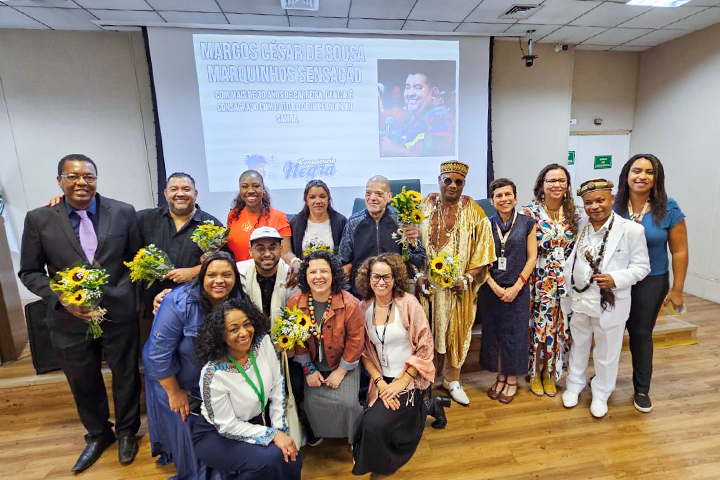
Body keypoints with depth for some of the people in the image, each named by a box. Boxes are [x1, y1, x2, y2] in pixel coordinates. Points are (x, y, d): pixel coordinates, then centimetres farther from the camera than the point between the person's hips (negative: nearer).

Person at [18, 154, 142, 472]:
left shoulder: (123, 212, -5)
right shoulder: (39, 219, -4)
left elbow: (136, 259, 3)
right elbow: (29, 273, 1)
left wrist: (132, 297, -6)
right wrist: (61, 298, -15)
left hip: (119, 314, -1)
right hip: (70, 319, 1)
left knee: (126, 377, 16)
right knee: (84, 385, 20)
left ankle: (126, 432, 43)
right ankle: (98, 435, 47)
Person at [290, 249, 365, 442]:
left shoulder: (349, 303, -20)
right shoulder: (295, 303, -13)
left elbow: (355, 340, -13)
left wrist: (341, 371, -11)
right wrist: (308, 369, -2)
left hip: (344, 365, -2)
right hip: (314, 365, 2)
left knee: (347, 402, -15)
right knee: (312, 401, -8)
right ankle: (320, 433, 28)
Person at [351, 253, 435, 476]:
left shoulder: (408, 303, -12)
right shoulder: (363, 308, -2)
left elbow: (425, 346, -10)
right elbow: (365, 352, 3)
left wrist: (401, 382, -14)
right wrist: (380, 383, -9)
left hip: (409, 380, -3)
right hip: (382, 381, 4)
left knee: (373, 424, -17)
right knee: (371, 424, -15)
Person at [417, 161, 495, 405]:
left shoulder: (473, 212, -1)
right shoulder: (424, 207, 0)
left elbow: (483, 249, -1)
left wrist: (467, 278, -11)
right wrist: (418, 275, -10)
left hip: (458, 287, 0)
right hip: (427, 284, 0)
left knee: (456, 330, 11)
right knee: (427, 331, 10)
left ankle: (452, 379, 31)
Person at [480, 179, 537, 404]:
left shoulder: (527, 223, 0)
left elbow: (531, 258, -2)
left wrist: (516, 286, -10)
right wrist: (495, 287, -9)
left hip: (517, 290, -1)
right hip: (491, 289, 1)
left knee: (515, 334, 7)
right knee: (493, 333, 10)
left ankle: (512, 380, 27)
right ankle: (500, 378, 29)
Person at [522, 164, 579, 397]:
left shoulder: (573, 214, 6)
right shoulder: (530, 212, -6)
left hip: (565, 280, 4)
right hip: (539, 279, -3)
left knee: (559, 325, 10)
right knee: (537, 325, 4)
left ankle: (550, 373, 30)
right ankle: (535, 373, 25)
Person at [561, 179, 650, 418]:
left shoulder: (631, 230, -13)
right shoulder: (579, 226, -2)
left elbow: (641, 266, -7)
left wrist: (615, 279, -24)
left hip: (611, 304, -3)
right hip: (579, 299, 3)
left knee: (606, 353, 15)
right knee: (578, 345, 21)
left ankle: (601, 394, 38)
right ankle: (574, 385, 42)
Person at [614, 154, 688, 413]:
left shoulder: (669, 209, -8)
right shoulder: (612, 205, -7)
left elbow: (679, 251, -4)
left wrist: (677, 290, -3)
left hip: (651, 282, 0)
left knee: (641, 334, 12)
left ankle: (642, 389, 31)